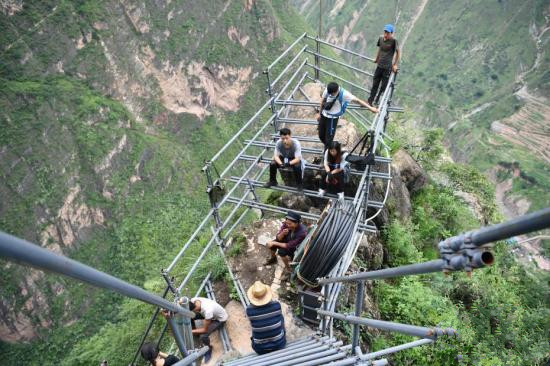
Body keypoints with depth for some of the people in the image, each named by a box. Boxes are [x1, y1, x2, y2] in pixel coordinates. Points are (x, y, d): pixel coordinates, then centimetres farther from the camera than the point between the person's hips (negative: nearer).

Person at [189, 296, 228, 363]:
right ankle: (195, 333, 19)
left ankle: (208, 349, 10)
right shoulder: (193, 301, -26)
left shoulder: (207, 310, -42)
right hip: (212, 313, 6)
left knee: (203, 336, -23)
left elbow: (205, 330, -27)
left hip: (220, 318, -6)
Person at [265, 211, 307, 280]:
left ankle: (289, 270, -6)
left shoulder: (302, 232, -37)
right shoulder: (286, 224, -24)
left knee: (281, 251, -29)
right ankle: (273, 258, 17)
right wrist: (282, 233, -38)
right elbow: (278, 238, -16)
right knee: (271, 244, -15)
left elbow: (289, 246, -32)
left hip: (296, 247, -5)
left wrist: (274, 243, -26)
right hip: (287, 240, 5)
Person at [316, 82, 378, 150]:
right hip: (324, 115, 5)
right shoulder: (327, 90, -11)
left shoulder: (344, 94, -22)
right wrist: (320, 113, 14)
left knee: (329, 139, -6)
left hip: (333, 118, -5)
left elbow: (357, 100, -20)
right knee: (321, 136, 15)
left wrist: (370, 108, -22)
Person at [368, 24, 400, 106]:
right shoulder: (381, 39, 2)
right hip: (379, 66, 4)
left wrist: (395, 64, -3)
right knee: (375, 84, 10)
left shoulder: (394, 41, -11)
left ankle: (377, 101, 12)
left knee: (384, 86, 2)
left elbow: (398, 52, -3)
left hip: (387, 67, -4)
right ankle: (370, 101, 19)